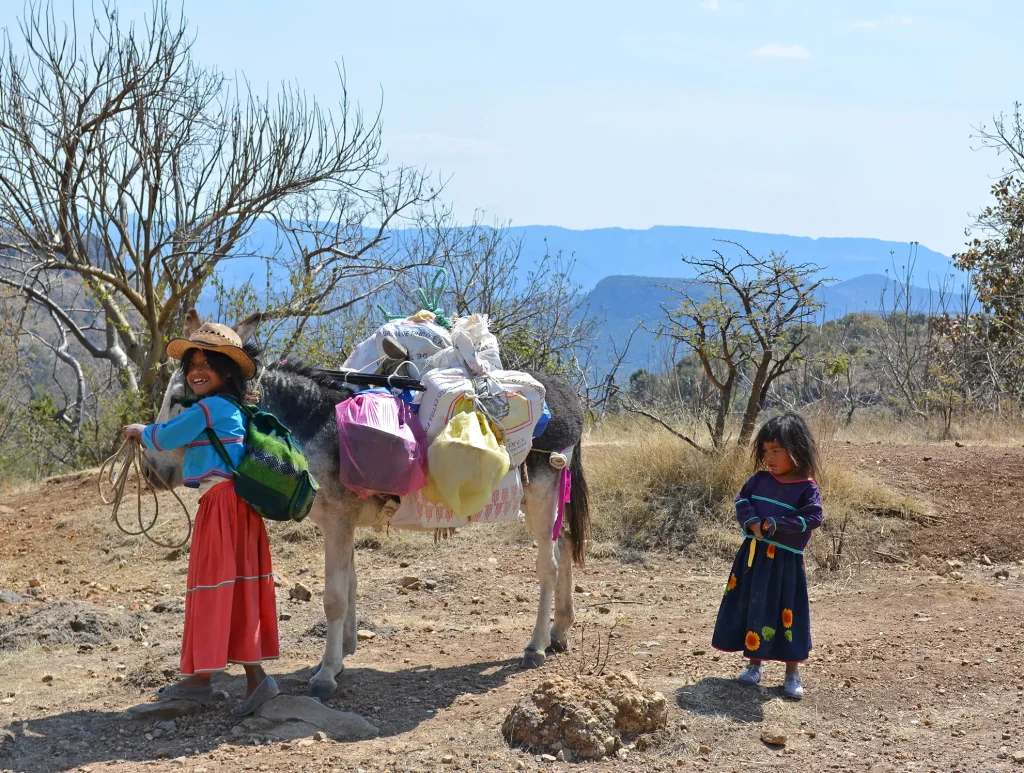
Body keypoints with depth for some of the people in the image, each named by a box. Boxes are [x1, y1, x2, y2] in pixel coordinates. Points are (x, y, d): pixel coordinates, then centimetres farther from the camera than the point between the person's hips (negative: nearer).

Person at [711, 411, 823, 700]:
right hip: (753, 556, 5)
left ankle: (792, 673, 13)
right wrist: (753, 523, -14)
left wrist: (774, 526, -20)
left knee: (787, 613, 1)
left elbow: (812, 518, -17)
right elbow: (742, 500, 4)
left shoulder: (807, 488, -8)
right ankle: (754, 663, 25)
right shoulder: (761, 479, 6)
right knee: (751, 608, 10)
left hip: (785, 561, -5)